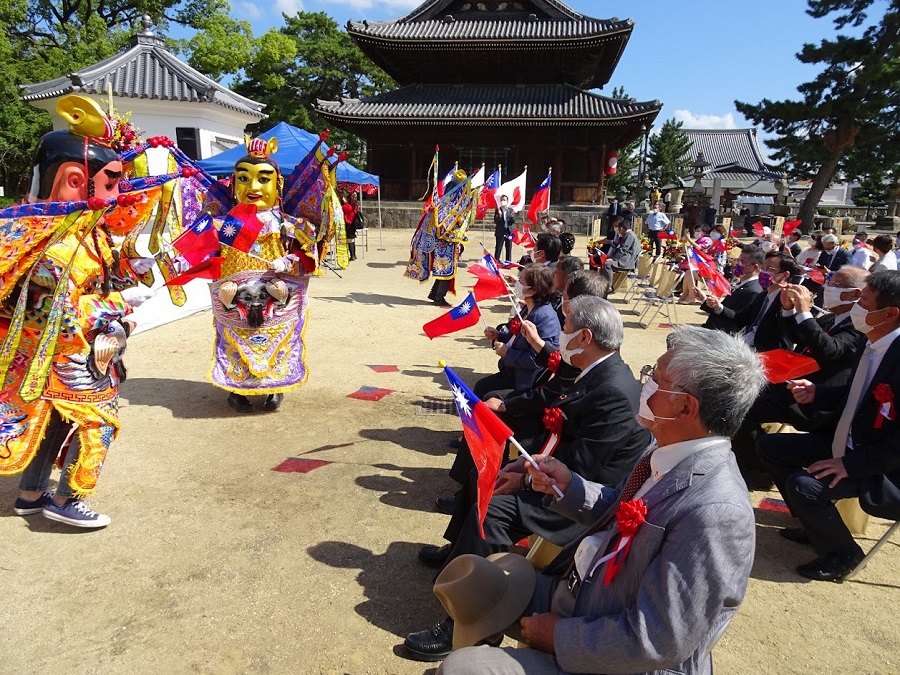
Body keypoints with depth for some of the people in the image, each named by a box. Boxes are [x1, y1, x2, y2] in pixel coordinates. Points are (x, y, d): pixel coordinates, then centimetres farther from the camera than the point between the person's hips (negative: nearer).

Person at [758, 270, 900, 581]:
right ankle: (815, 523, 21)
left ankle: (841, 553, 2)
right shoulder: (874, 343, 0)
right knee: (769, 446, 7)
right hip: (847, 443, 9)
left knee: (802, 485, -28)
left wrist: (852, 464, -26)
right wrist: (817, 394, -2)